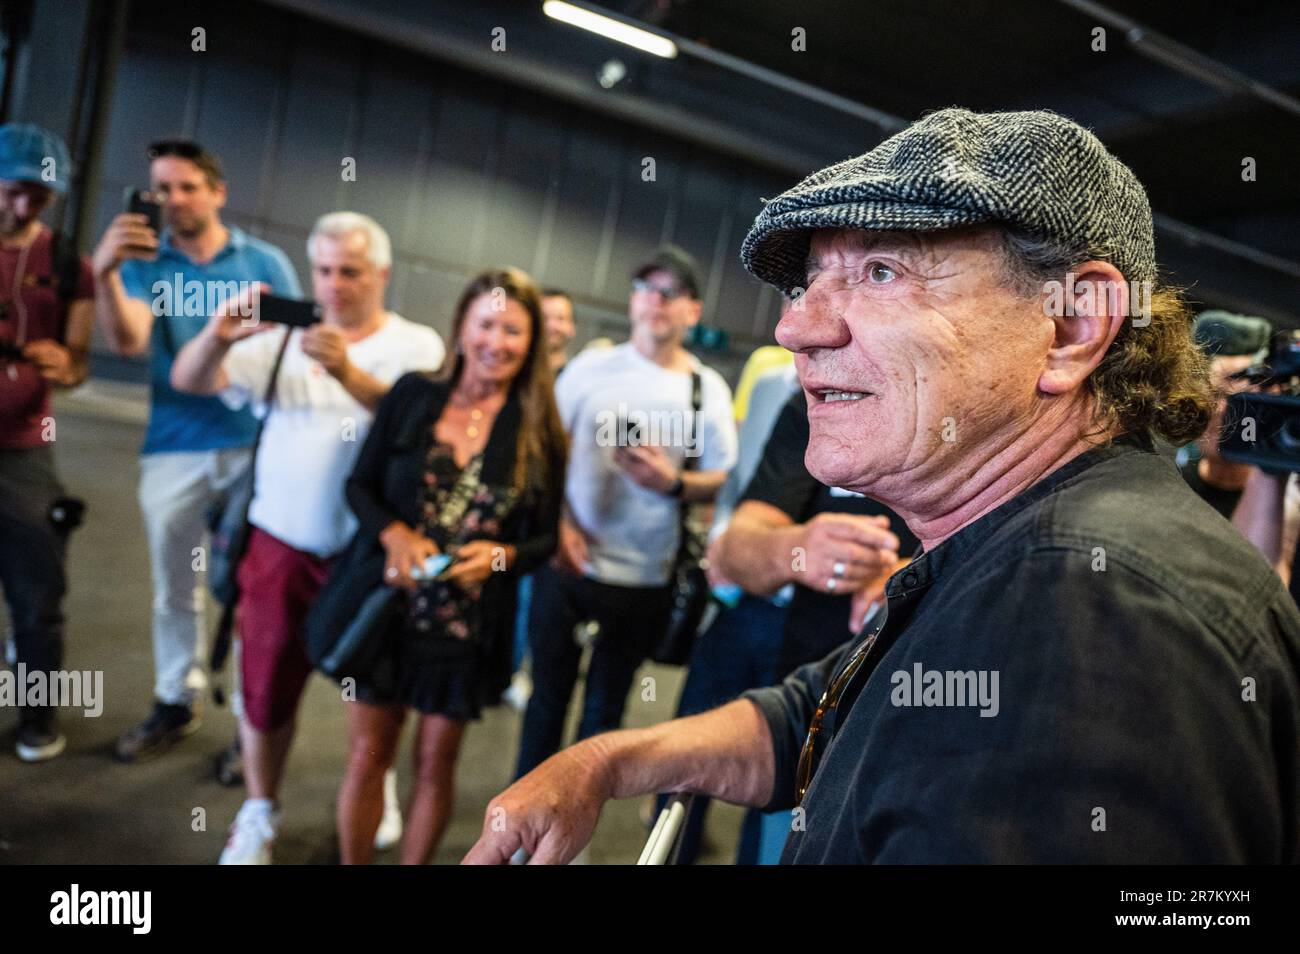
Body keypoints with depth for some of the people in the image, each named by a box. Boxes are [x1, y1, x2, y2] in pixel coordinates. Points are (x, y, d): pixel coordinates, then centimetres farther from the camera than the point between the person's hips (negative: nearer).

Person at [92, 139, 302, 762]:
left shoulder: (265, 262, 4)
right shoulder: (144, 262, 5)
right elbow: (127, 341, -13)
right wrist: (106, 274, -29)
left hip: (256, 445, -2)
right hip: (173, 449, 2)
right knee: (173, 587, 12)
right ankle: (176, 702, 28)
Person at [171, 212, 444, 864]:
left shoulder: (416, 344, -2)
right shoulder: (284, 338, 3)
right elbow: (188, 382, -6)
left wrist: (348, 372, -37)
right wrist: (219, 335, -27)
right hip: (281, 547, 2)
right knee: (266, 688, 12)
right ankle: (259, 812, 35)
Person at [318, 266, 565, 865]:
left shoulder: (539, 434, -4)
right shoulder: (413, 395, -3)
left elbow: (546, 538, 0)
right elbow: (360, 485, 1)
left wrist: (501, 555, -20)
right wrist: (396, 534, -18)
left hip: (467, 626, 0)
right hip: (383, 607, 1)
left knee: (435, 766, 13)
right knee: (367, 757, 11)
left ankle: (415, 862, 35)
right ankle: (351, 864, 32)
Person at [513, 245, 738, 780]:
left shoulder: (708, 389, 0)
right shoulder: (591, 367, 1)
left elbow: (722, 483, 0)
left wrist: (672, 483, -19)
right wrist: (556, 521, -10)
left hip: (645, 580, 0)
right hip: (569, 563, 0)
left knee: (606, 705, 15)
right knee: (549, 692, 12)